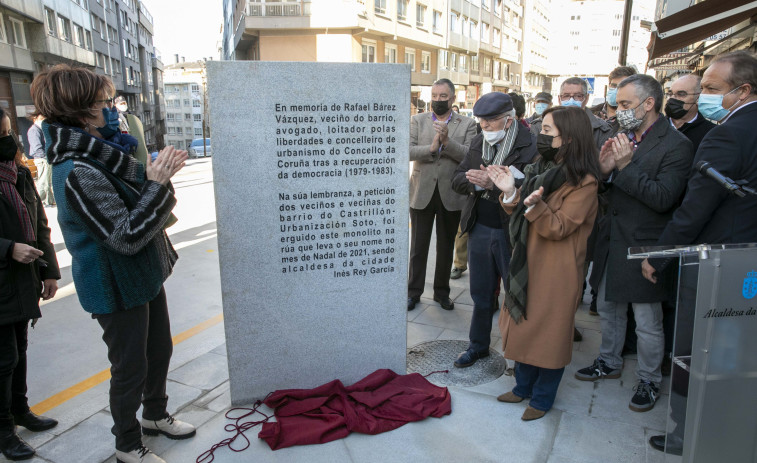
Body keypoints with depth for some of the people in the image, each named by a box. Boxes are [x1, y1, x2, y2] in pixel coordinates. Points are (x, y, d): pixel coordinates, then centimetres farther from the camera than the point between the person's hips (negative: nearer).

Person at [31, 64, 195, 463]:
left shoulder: (98, 155, 3)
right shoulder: (77, 172, -27)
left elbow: (131, 198, 15)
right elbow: (127, 236, -29)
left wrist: (156, 173, -2)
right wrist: (156, 182, -26)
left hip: (144, 276, 9)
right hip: (118, 288, -9)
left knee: (159, 350, 23)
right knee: (130, 368, 9)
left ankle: (155, 415, 47)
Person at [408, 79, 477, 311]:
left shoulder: (467, 124, 2)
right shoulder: (417, 120, 3)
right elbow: (408, 151, -9)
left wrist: (447, 141, -24)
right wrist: (431, 147, -24)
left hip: (451, 195, 0)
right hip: (422, 193, 0)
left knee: (446, 246, 13)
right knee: (418, 246, 9)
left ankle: (442, 291, 28)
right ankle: (414, 291, 23)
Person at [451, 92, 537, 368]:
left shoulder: (530, 147, -13)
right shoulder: (478, 144, 8)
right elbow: (457, 179, 6)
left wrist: (494, 184, -31)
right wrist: (473, 181, -15)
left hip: (511, 233, -5)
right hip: (479, 230, 6)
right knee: (481, 293, 18)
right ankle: (478, 345, 35)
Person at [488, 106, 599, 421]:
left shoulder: (583, 182, -14)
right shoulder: (542, 169, 10)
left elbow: (559, 228, -19)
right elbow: (521, 217, 9)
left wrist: (536, 205, -35)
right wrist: (511, 193, -9)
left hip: (556, 272, -7)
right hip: (527, 264, 8)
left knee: (549, 332, 6)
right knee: (524, 326, 16)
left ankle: (542, 398, 25)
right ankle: (524, 386, 34)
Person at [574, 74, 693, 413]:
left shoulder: (675, 145, -14)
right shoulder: (623, 138, 7)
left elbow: (663, 198, -22)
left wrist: (626, 166, -25)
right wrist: (605, 170, -12)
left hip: (643, 249, -7)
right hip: (612, 242, 7)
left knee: (647, 323, 8)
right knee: (608, 308, 22)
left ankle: (649, 380, 29)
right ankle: (609, 362, 42)